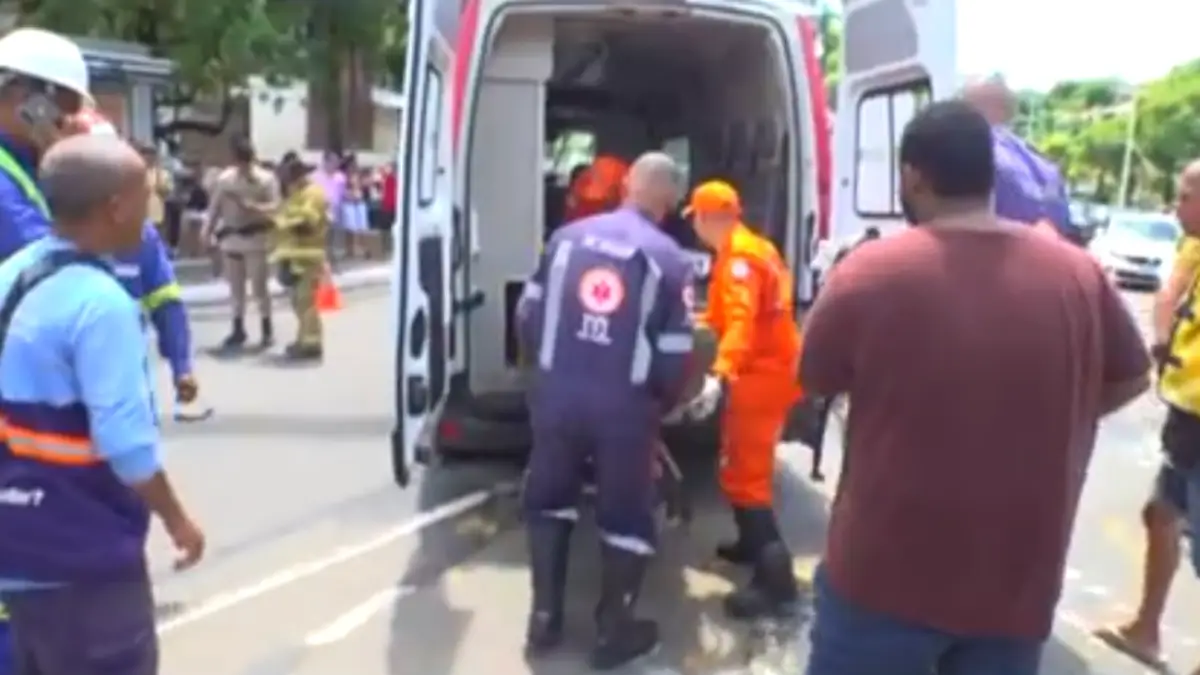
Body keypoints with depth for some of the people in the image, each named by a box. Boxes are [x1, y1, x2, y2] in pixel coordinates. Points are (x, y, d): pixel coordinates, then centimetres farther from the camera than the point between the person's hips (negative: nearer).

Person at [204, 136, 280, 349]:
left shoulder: (266, 179, -5)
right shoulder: (224, 179, 4)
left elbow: (275, 207, -10)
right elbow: (215, 207, 7)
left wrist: (254, 206, -25)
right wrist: (208, 233, 3)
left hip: (255, 238, -3)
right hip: (231, 238, 4)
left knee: (259, 286, -2)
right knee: (235, 287, 11)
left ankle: (267, 328, 11)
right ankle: (238, 329, 22)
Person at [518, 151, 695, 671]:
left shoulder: (568, 236, 2)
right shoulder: (669, 259, -6)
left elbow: (527, 315, 6)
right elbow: (674, 355, -6)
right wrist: (662, 405, 14)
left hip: (556, 395, 3)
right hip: (625, 407, -3)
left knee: (549, 501, 21)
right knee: (626, 516, 14)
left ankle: (545, 619, 28)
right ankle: (613, 632, 24)